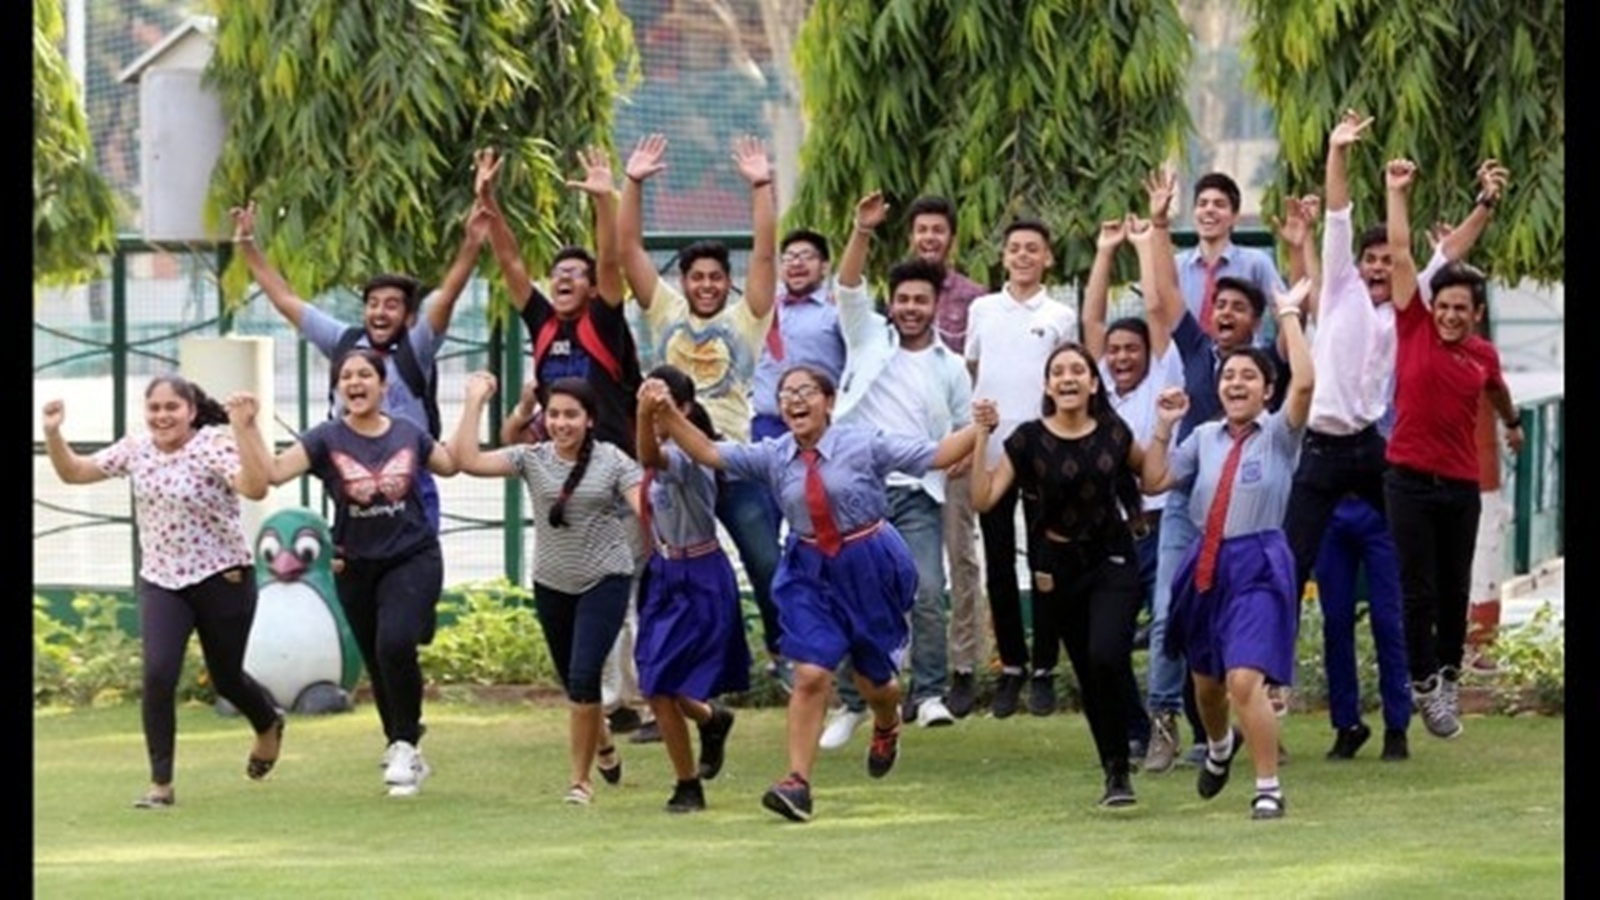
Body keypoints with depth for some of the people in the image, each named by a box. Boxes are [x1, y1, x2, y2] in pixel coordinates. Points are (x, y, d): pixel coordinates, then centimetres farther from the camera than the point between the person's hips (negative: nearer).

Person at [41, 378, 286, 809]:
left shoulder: (215, 446, -16)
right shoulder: (135, 449, 1)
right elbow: (73, 472, 9)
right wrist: (53, 433, -8)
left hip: (222, 579, -4)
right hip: (161, 581, 4)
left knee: (226, 677, 13)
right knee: (158, 675, -15)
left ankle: (269, 726, 49)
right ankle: (161, 784, -6)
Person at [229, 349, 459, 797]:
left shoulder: (409, 434, -1)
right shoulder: (326, 439, -8)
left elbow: (452, 463, 18)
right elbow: (270, 473, -19)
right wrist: (246, 428, -30)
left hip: (413, 559, -1)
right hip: (357, 567, 1)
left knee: (395, 645, -25)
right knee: (379, 665, 10)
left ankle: (405, 746, -7)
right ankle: (408, 759, 29)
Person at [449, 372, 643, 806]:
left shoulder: (612, 461, -6)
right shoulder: (532, 459, -2)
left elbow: (646, 508, -14)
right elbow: (469, 461, -12)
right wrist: (475, 402, -12)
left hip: (604, 579, -4)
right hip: (552, 584, 4)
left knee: (583, 677, -16)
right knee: (573, 683, 14)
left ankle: (581, 779, -4)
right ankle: (603, 744, 45)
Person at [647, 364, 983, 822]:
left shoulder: (863, 446, -10)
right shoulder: (772, 457, -3)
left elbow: (936, 455, -9)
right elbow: (709, 452, -6)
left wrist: (979, 429, -22)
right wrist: (668, 416, -19)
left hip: (869, 567, -1)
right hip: (810, 572, 1)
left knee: (871, 678, 13)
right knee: (811, 676, -13)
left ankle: (887, 724, 51)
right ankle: (797, 782, -11)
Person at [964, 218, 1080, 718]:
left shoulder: (1060, 317, 3)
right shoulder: (982, 310, 9)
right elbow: (968, 373, 14)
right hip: (991, 450, 2)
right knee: (999, 566, 5)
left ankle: (1043, 670, 8)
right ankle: (1011, 667, 13)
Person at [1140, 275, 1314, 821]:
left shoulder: (1279, 434, -2)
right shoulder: (1205, 438, 11)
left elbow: (1305, 382, -20)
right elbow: (1154, 482, 10)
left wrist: (1289, 316, -13)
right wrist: (1164, 427, 1)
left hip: (1259, 566, -5)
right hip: (1206, 564, 5)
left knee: (1245, 679, -19)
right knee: (1206, 679, 20)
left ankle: (1269, 789, -10)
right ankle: (1219, 745, 52)